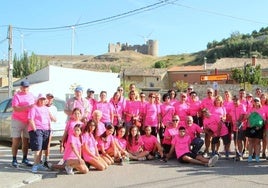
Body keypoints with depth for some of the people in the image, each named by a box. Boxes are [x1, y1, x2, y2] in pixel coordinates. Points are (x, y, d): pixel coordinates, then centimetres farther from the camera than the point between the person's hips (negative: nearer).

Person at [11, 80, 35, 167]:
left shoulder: (31, 95, 9)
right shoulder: (17, 96, -7)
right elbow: (15, 108, -20)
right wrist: (27, 107, -30)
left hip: (28, 121, 5)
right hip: (17, 120, -5)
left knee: (26, 141, 9)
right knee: (16, 141, -1)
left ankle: (24, 159, 17)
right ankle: (14, 160, 4)